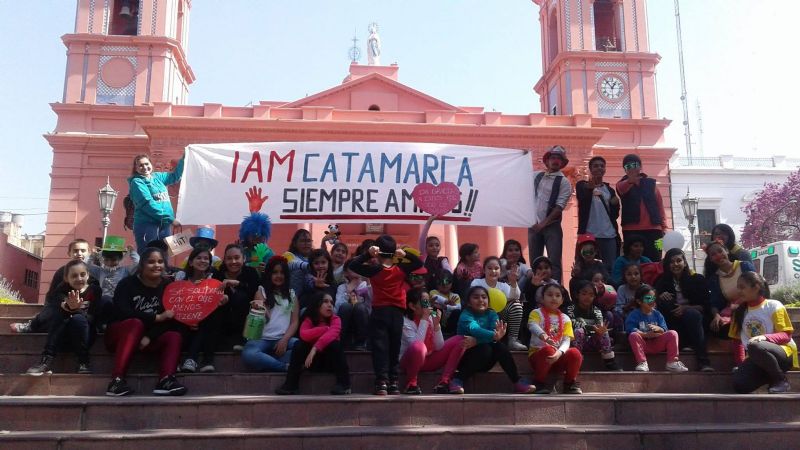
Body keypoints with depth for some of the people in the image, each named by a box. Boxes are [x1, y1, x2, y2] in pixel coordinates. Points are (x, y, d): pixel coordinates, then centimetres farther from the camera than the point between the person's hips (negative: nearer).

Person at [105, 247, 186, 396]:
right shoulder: (127, 284, -9)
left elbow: (170, 319, -10)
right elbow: (123, 312, -24)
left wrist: (149, 337, -24)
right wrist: (156, 317, -24)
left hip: (151, 337, 4)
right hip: (120, 335, -3)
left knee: (174, 336, -23)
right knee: (136, 323, -34)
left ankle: (166, 380, -43)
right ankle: (117, 379, -41)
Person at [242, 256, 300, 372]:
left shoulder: (292, 294, 17)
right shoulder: (261, 291, 12)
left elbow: (295, 321, 8)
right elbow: (266, 318, -2)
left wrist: (285, 339, -11)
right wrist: (261, 308, -27)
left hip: (284, 339, 2)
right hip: (263, 339, -1)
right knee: (248, 355, -37)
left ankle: (266, 362, -22)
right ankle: (287, 366, -25)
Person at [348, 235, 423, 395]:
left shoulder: (374, 270, -6)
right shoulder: (401, 269, 0)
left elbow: (352, 265, -5)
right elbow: (419, 263, 12)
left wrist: (368, 254, -10)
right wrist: (405, 254, -1)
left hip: (379, 312, -2)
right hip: (397, 313, 2)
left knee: (380, 348, -2)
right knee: (394, 349, 9)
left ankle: (382, 382, -12)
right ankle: (394, 383, 9)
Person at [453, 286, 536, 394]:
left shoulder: (492, 314, 0)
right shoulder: (466, 315, -15)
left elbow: (495, 331, -19)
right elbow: (475, 329, -36)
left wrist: (487, 338, -41)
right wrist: (494, 336, -53)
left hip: (484, 362, 4)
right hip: (466, 356, -4)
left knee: (499, 346, -22)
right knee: (485, 348, -31)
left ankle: (518, 382, -16)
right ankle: (457, 379, -25)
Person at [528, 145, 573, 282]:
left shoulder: (564, 182, -3)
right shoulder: (535, 176, 8)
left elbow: (559, 207, -11)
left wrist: (543, 223, -16)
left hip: (552, 226, -3)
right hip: (534, 225, 4)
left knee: (554, 262, -4)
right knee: (534, 261, 10)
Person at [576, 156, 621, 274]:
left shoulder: (609, 189, 17)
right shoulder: (582, 185, 6)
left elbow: (615, 215, 18)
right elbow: (582, 199, -17)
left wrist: (615, 204, -4)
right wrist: (590, 188, -38)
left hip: (609, 235, 4)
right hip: (589, 234, -3)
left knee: (611, 268, -2)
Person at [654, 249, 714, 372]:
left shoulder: (697, 279, 6)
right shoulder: (663, 280, 12)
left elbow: (705, 306, -1)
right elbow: (656, 301, 4)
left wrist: (686, 308, -18)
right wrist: (660, 296, -18)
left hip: (694, 318, -1)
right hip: (671, 322, 1)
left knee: (692, 315, -36)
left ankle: (703, 362, -40)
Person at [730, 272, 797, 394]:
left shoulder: (773, 306, -3)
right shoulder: (740, 311, 12)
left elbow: (786, 336, -9)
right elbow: (738, 340, 12)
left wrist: (765, 337, -28)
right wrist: (741, 364, 1)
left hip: (783, 352, -4)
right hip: (757, 358, 5)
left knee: (754, 347, -40)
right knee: (740, 385, -25)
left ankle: (781, 380, -14)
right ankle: (771, 374, 4)